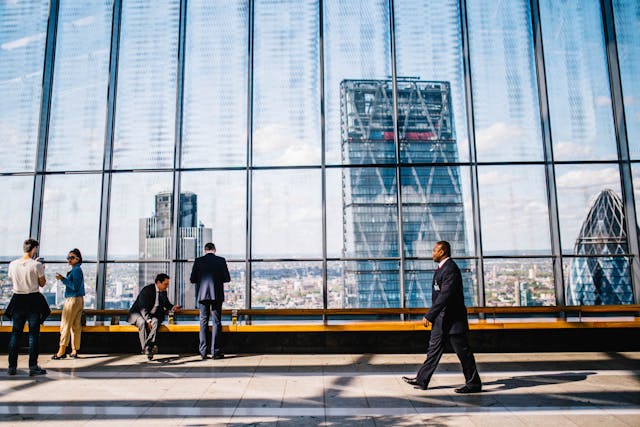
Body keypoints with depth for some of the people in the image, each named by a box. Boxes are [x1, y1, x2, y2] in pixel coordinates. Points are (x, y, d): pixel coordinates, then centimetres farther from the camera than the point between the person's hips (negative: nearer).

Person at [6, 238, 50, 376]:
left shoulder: (12, 264, 0)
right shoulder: (36, 265, -12)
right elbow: (42, 283, -4)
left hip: (18, 300, 4)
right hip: (33, 300, -4)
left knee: (15, 333, 11)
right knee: (34, 333, 2)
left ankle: (12, 367, 14)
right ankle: (33, 367, 4)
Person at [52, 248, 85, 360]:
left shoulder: (76, 270, -13)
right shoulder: (77, 270, 17)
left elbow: (75, 286, -20)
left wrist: (63, 279, -19)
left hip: (73, 299, -10)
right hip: (79, 299, 10)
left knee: (65, 325, -5)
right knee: (75, 326, 9)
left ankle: (62, 351, -2)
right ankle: (74, 351, 12)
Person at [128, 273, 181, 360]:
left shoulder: (163, 292, 3)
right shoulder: (147, 290, -19)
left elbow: (166, 304, 14)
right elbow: (143, 308, -24)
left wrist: (173, 308, -9)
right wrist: (148, 321, -34)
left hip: (152, 315, 5)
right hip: (137, 313, -5)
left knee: (155, 321, -29)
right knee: (142, 322, -36)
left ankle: (148, 346, -40)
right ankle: (145, 349, -34)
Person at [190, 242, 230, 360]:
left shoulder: (198, 261, 1)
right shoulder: (221, 260, -2)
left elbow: (192, 279, 2)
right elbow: (227, 279, -1)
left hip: (202, 295, 1)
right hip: (217, 295, -1)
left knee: (203, 322, 8)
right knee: (216, 322, 4)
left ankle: (203, 352, 8)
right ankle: (216, 352, 4)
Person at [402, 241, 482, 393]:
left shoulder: (450, 269, -20)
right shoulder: (442, 267, 13)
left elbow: (445, 296, -26)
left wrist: (429, 316, -24)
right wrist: (432, 316, 23)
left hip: (453, 319, -10)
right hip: (442, 319, 10)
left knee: (463, 352, 2)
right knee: (434, 348, 13)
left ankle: (474, 384, 15)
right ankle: (422, 380, 19)